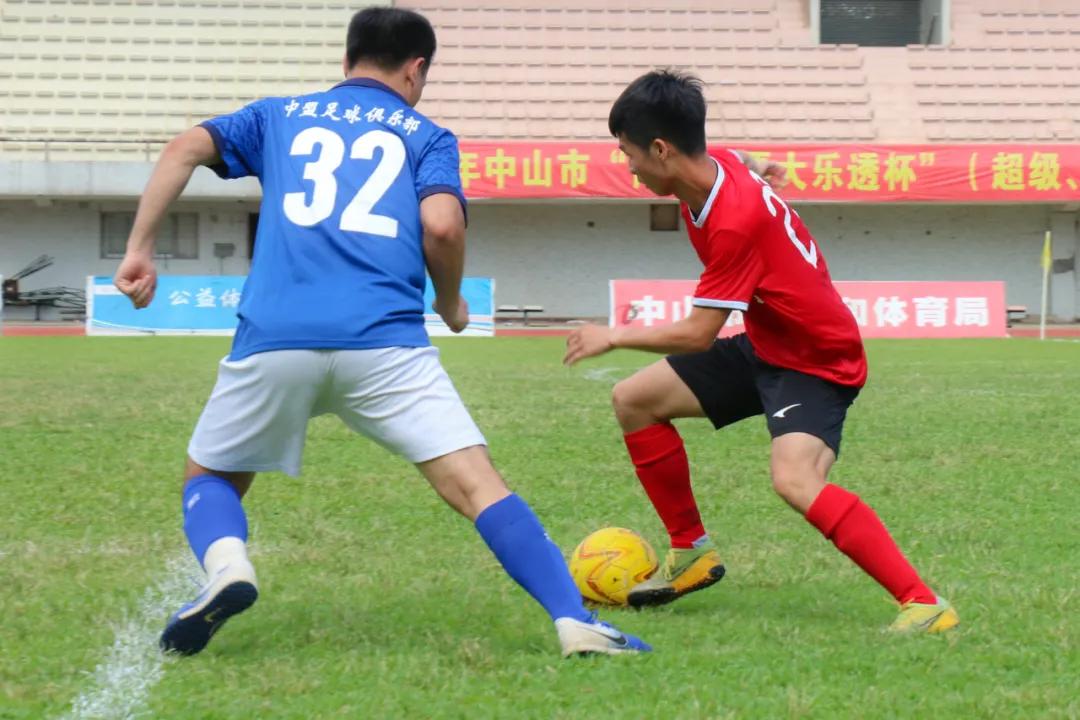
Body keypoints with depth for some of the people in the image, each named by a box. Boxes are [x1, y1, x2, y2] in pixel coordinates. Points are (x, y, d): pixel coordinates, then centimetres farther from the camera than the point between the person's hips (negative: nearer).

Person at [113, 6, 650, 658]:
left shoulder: (278, 116, 25)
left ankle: (226, 564, -10)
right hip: (384, 340, -2)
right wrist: (452, 304, 17)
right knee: (476, 484, -3)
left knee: (209, 479, 21)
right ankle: (575, 622, -18)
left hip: (273, 337, 2)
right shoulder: (426, 136, 18)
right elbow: (442, 225, 0)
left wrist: (140, 250, 10)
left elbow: (186, 149, 9)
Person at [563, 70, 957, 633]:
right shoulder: (720, 166, -6)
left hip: (816, 363, -10)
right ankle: (692, 554, 19)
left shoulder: (736, 220, -31)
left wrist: (613, 337, -13)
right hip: (763, 347, 10)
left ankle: (923, 604, -31)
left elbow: (697, 334, -24)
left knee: (794, 481, -33)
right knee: (634, 399, 10)